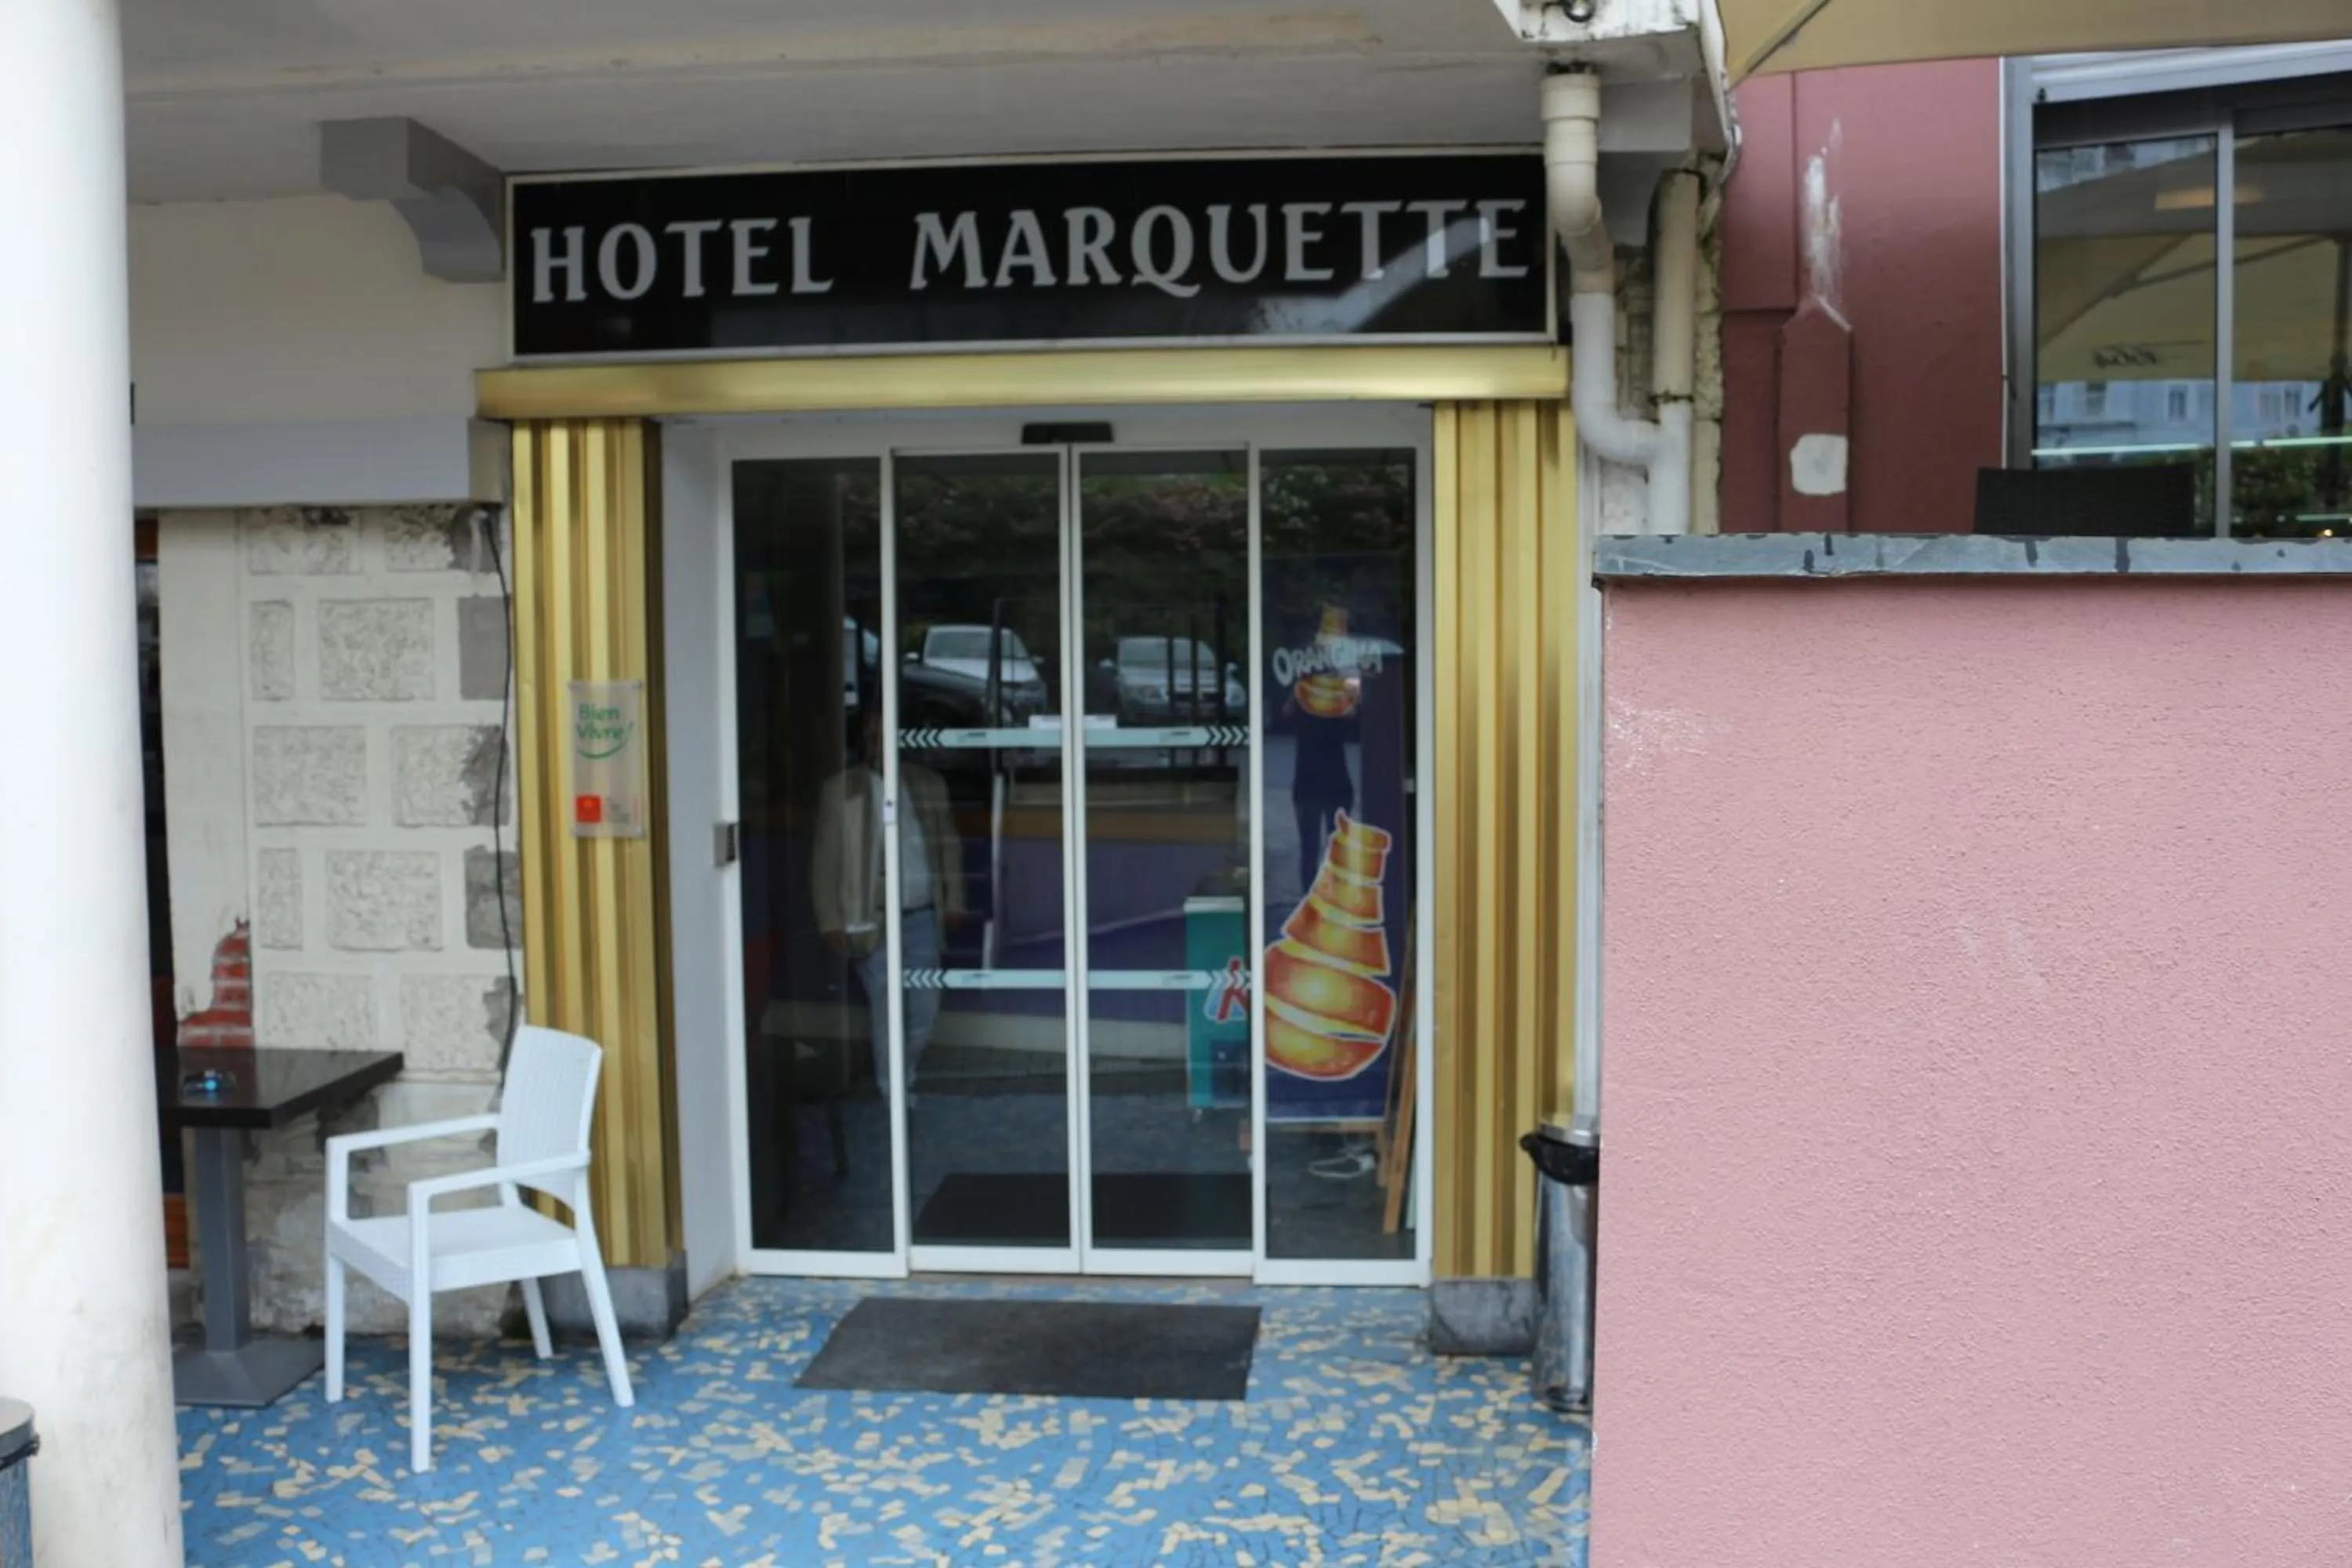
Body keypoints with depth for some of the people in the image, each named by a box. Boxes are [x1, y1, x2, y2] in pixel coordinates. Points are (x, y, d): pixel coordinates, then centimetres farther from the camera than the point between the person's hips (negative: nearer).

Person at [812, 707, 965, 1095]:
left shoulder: (929, 784, 8)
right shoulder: (840, 790, -1)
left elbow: (949, 846, 14)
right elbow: (825, 862, -1)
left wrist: (954, 900, 8)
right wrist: (831, 922, -6)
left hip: (923, 917, 3)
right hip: (873, 922, -3)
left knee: (926, 1010, 6)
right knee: (885, 1014, -2)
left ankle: (905, 1081, 29)